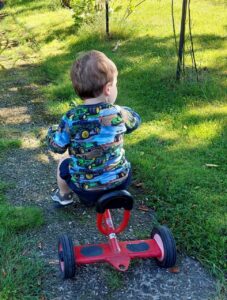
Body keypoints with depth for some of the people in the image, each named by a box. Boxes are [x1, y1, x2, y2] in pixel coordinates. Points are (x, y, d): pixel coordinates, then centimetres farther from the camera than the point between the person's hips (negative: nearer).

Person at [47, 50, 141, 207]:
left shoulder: (71, 119, -21)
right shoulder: (119, 113, -16)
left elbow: (57, 146, -7)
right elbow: (135, 121, 6)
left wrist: (52, 132, 15)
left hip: (86, 186, -1)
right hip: (120, 180, 1)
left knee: (63, 165, 29)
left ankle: (64, 195, 49)